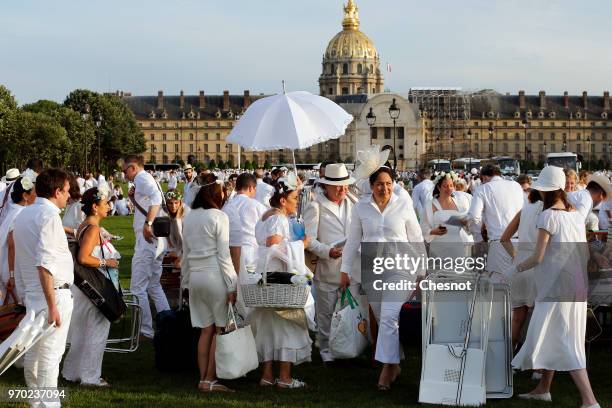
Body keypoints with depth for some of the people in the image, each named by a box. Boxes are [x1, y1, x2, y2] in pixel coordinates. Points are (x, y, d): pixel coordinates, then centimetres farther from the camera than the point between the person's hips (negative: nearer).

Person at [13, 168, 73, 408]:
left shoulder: (24, 215, 12)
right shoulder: (49, 215, -15)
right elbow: (44, 264, -24)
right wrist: (52, 306, -24)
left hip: (31, 292, 9)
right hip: (53, 293, -9)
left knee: (33, 353, 15)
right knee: (50, 355, -4)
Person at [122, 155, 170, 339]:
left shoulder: (142, 178, -10)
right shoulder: (148, 180, 21)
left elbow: (156, 197, -29)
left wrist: (148, 223, -31)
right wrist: (134, 198, 14)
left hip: (147, 240, -10)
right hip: (157, 240, 10)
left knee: (138, 288, -3)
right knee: (154, 286, 18)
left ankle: (146, 331, 0)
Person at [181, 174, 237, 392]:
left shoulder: (189, 218, 9)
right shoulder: (219, 217, -9)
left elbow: (185, 254, 14)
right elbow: (224, 255, -10)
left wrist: (186, 281, 21)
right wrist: (231, 286, -8)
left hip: (195, 276, 6)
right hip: (214, 276, -6)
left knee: (206, 330, 11)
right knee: (220, 330, 2)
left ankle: (203, 378, 12)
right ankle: (210, 380, 1)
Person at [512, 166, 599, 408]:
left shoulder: (548, 216, -13)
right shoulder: (576, 214, 8)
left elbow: (538, 257, -14)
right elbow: (582, 251, 13)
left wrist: (517, 268, 2)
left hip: (557, 285, -8)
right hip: (577, 284, 8)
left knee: (563, 343, -9)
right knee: (554, 337, 20)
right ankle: (543, 389, 33)